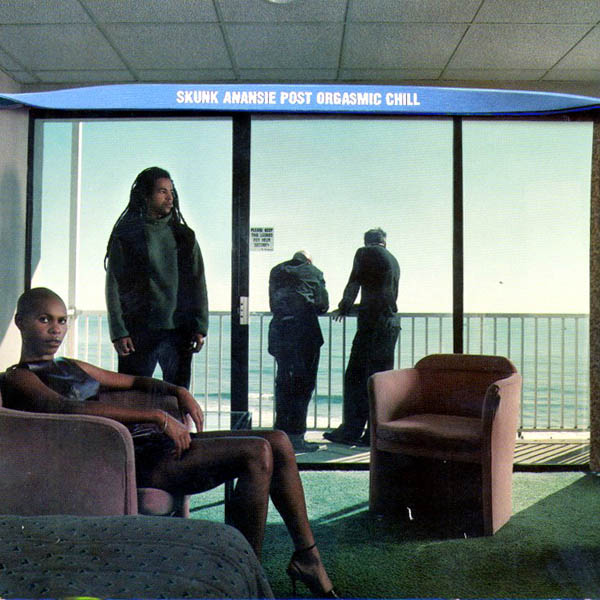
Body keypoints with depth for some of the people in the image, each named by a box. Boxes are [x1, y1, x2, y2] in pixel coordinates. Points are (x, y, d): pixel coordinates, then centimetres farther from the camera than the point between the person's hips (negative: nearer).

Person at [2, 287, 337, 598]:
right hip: (127, 465, -9)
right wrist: (156, 417, -26)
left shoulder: (71, 368, 25)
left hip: (146, 444, 9)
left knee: (279, 443, -1)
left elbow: (132, 381, 33)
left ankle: (307, 556, 8)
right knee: (256, 453, -24)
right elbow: (68, 409, -21)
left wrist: (178, 391, 12)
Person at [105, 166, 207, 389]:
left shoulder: (185, 236, 12)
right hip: (138, 333, -2)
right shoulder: (126, 236, 3)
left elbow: (198, 283, 10)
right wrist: (118, 332, -8)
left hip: (179, 331, 3)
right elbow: (113, 287, 0)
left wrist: (200, 328, 1)